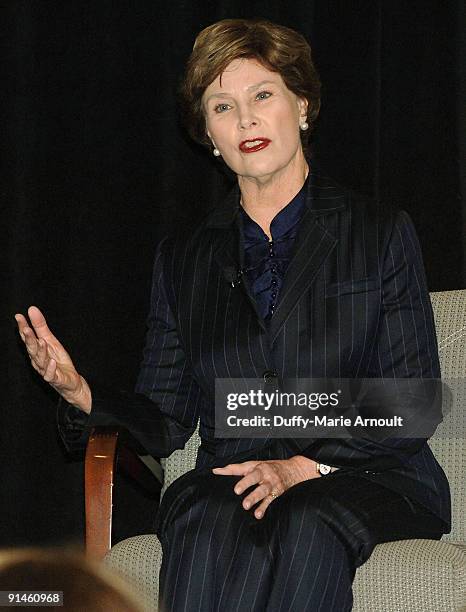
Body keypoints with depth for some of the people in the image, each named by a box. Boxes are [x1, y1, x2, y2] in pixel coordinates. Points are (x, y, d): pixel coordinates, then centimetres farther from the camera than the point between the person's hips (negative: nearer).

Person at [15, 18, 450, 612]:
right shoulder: (182, 258, 18)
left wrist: (302, 466, -13)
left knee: (307, 526, -37)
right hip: (227, 479, 2)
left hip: (365, 480, -2)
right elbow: (165, 423, 13)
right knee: (209, 524, -34)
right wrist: (81, 393, -8)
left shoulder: (382, 234, 9)